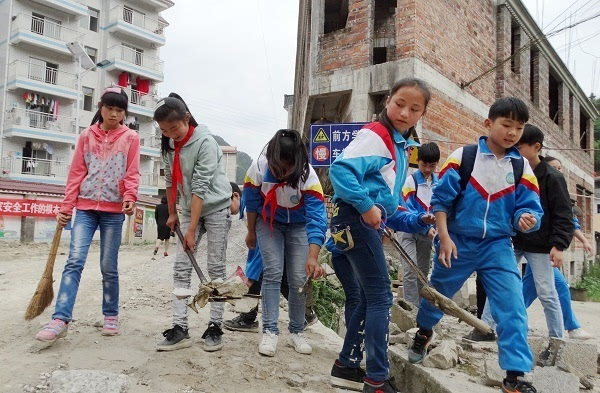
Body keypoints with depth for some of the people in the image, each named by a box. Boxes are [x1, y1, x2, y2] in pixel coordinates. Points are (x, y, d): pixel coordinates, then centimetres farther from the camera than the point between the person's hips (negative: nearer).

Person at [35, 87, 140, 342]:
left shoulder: (130, 138, 4)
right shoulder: (87, 136, 10)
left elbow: (132, 173, -2)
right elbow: (76, 173, 8)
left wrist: (130, 197, -21)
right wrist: (67, 206, 4)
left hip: (114, 209, -1)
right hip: (86, 207, 2)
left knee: (109, 266, 5)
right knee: (75, 260, -9)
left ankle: (111, 316, 20)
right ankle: (60, 320, -9)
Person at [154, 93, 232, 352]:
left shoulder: (205, 142, -20)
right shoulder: (169, 145, 2)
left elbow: (200, 187, -23)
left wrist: (192, 229, -23)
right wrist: (172, 213, 15)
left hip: (216, 207, -6)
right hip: (190, 209, 7)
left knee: (216, 267, -2)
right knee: (181, 267, -1)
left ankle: (215, 327, 5)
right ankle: (179, 328, 1)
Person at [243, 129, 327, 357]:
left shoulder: (308, 176, -34)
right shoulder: (258, 168, -29)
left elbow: (317, 219, -40)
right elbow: (252, 203, -10)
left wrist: (312, 257, -51)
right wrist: (251, 233, 2)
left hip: (298, 225, 0)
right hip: (269, 223, 1)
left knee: (299, 279, -4)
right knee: (272, 272, -13)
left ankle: (297, 332, 14)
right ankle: (270, 331, -2)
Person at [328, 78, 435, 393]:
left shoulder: (400, 146, 20)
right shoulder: (375, 135, -10)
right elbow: (340, 169, -26)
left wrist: (417, 221, 12)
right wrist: (365, 205, -26)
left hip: (365, 224, 10)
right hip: (357, 221, -10)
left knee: (364, 299, 16)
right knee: (380, 298, -5)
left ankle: (347, 366, 29)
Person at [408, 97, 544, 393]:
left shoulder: (521, 167, 1)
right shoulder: (463, 157, -7)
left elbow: (529, 206, -1)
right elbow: (441, 199, -7)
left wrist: (526, 219, -25)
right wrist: (444, 238, -13)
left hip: (498, 246, 2)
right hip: (458, 243, -1)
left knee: (513, 309, -7)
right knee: (438, 295, 17)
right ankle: (423, 332, 47)